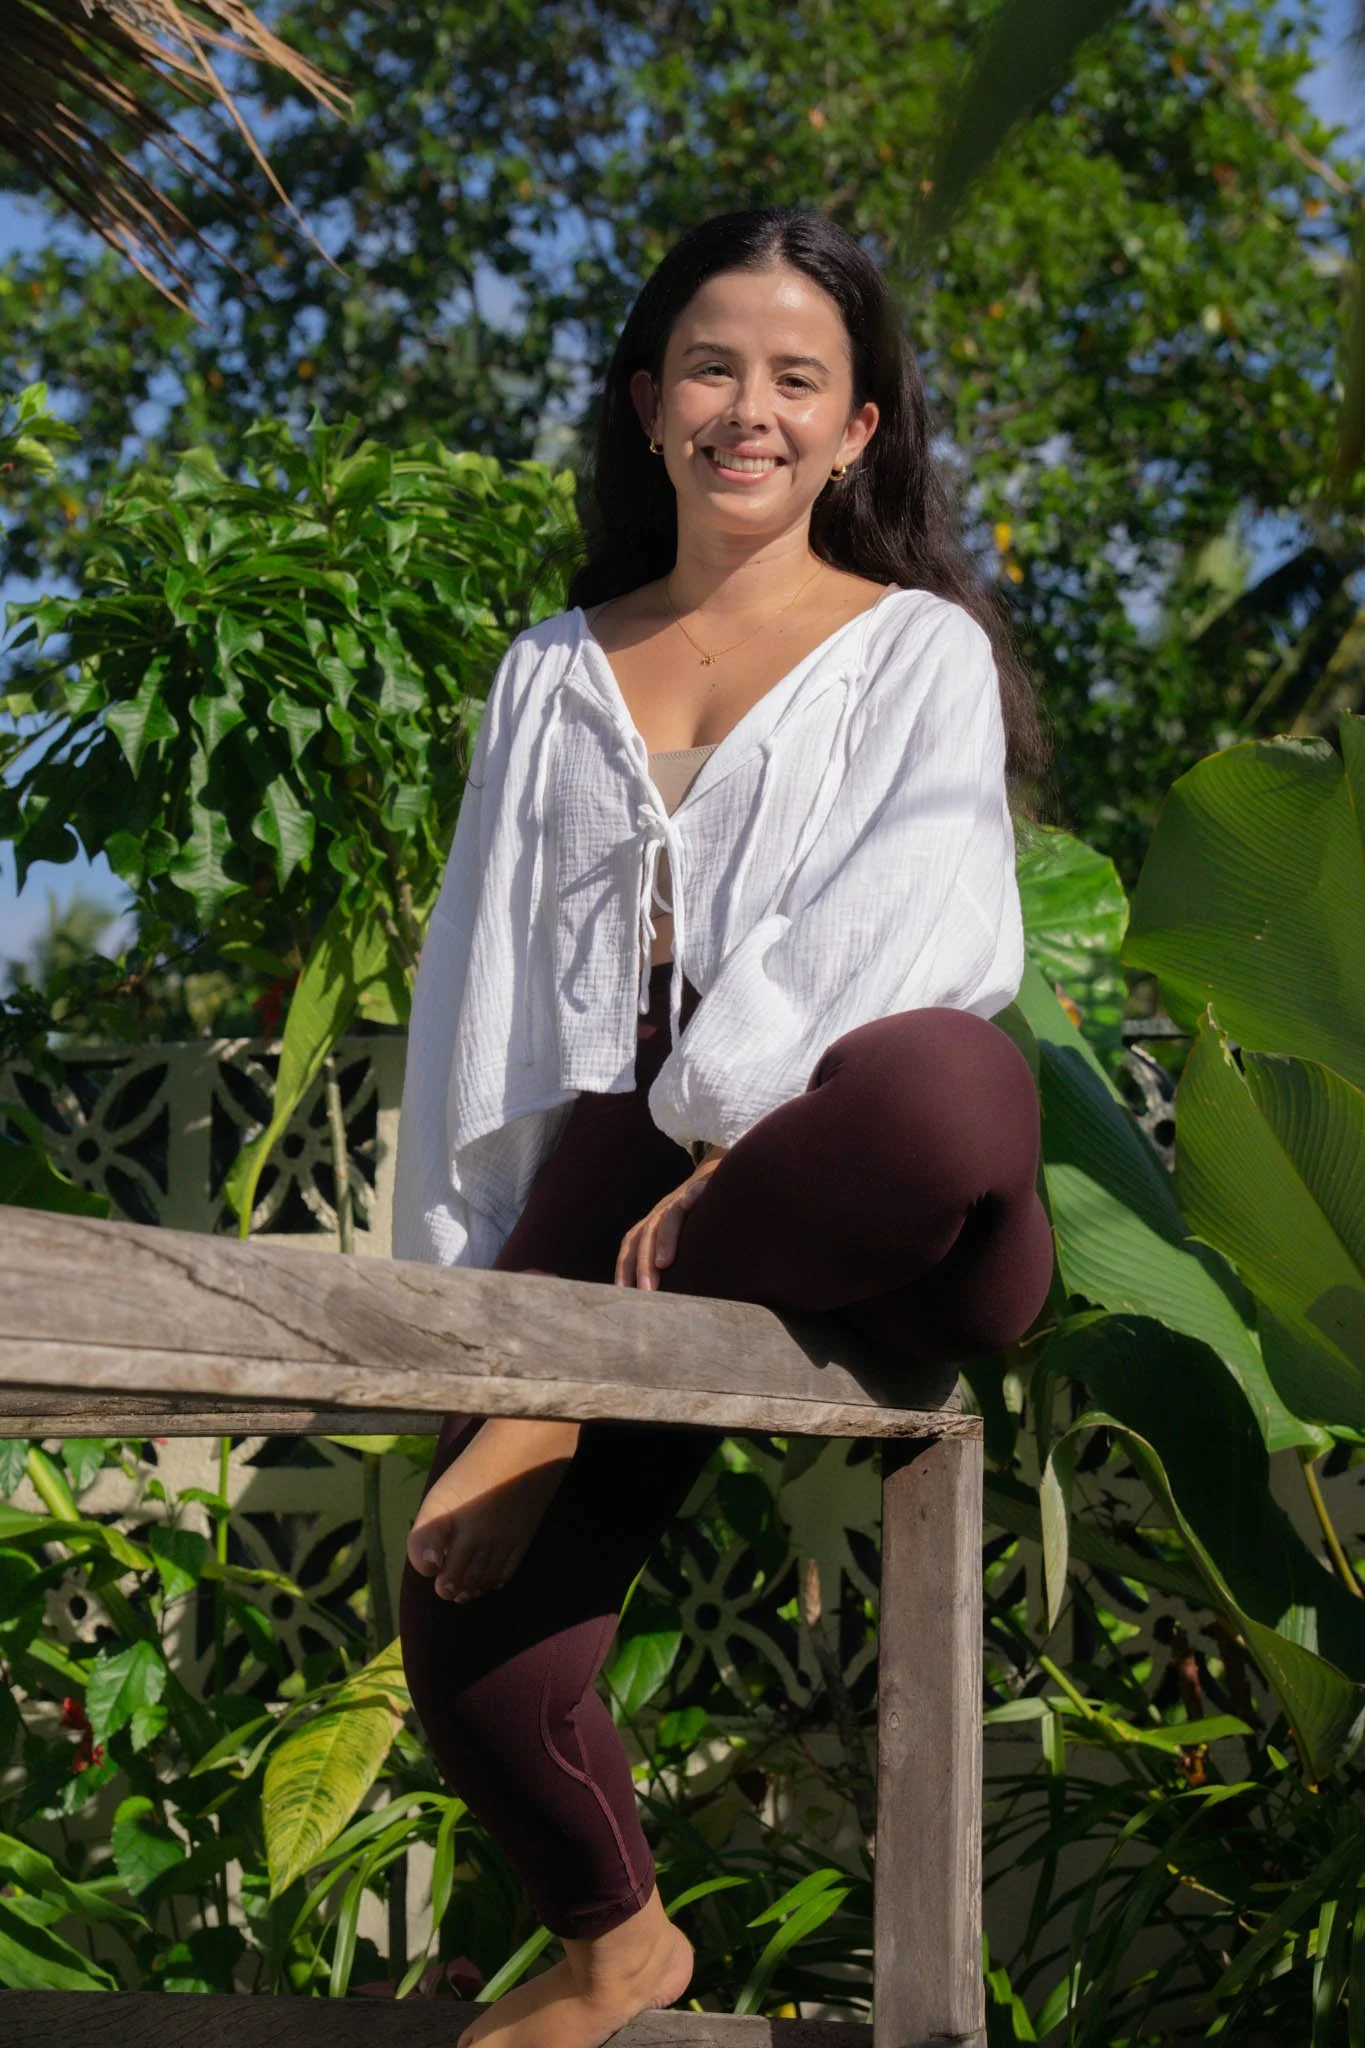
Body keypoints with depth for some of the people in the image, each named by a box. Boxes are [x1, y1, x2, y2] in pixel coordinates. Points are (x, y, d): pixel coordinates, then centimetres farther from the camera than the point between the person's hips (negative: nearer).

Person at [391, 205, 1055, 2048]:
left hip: (827, 1175, -3)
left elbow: (916, 927, -4)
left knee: (941, 1086, -41)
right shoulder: (557, 676, 23)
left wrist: (728, 1151, -16)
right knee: (473, 1664, -15)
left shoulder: (919, 649, 12)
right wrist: (467, 1275, 8)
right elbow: (482, 983, 20)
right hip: (618, 1165, 3)